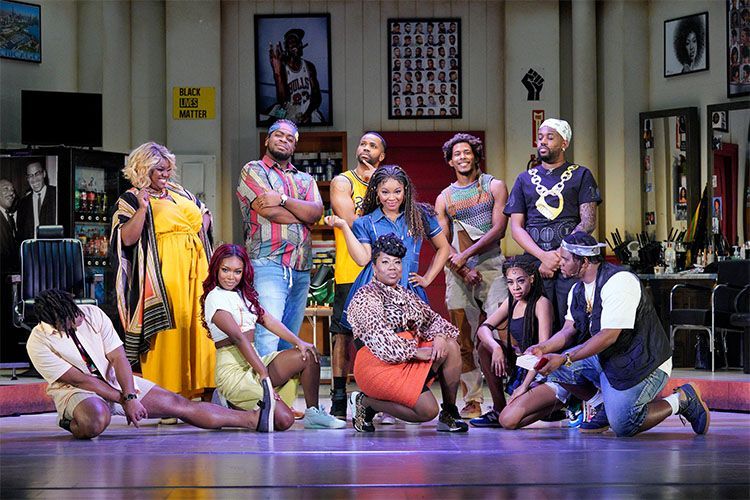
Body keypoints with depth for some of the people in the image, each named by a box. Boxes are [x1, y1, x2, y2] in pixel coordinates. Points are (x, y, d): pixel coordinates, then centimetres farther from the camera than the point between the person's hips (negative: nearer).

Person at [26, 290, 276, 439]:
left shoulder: (93, 315, -9)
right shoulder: (38, 343, -19)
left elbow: (119, 358, -11)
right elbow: (79, 379, -18)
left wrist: (130, 397, -24)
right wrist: (122, 400, -17)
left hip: (115, 380, 4)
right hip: (74, 392, -4)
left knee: (177, 403, -7)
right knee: (96, 421, -43)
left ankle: (255, 419, -11)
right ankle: (71, 425, -9)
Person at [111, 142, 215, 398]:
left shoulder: (179, 193, 20)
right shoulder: (131, 199, 1)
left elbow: (204, 214, 33)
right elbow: (127, 238, -12)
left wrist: (201, 231, 13)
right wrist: (143, 207, -19)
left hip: (194, 268, 7)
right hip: (164, 271, -7)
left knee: (196, 323, 3)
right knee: (168, 327, -13)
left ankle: (196, 384, 8)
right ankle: (165, 391, -13)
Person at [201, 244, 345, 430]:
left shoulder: (244, 294, 16)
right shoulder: (215, 298, -12)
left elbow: (267, 320, 9)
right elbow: (238, 337, -19)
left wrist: (298, 342, -7)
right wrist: (263, 374, -24)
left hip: (253, 361, 9)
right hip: (234, 371, -9)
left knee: (309, 355, -5)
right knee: (283, 419, -23)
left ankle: (313, 413, 5)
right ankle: (231, 407, -2)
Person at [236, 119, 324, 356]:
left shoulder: (305, 179, 22)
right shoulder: (253, 170, 6)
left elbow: (317, 212, 2)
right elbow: (270, 212, -9)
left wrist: (283, 199, -10)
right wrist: (304, 214, 3)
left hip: (301, 269, 6)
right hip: (268, 264, -6)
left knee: (290, 340, 6)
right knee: (268, 334, -18)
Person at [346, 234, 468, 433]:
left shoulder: (405, 295, 19)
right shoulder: (366, 297, -8)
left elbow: (432, 318, 21)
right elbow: (380, 339, -19)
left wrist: (439, 336, -3)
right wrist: (417, 352, -17)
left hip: (410, 358, 8)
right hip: (380, 364, -8)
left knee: (451, 347, -10)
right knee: (428, 411, -21)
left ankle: (450, 414, -5)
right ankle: (365, 402, -2)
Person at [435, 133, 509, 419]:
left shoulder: (494, 187, 8)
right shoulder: (444, 198, 15)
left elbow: (499, 229, -3)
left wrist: (466, 255, -12)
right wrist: (464, 270, -8)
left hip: (491, 266, -2)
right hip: (458, 272, 2)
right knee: (463, 340, -2)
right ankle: (473, 401, 1)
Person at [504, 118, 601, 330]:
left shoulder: (581, 175, 11)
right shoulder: (525, 180, 18)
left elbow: (588, 222, 1)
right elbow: (516, 228, 10)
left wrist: (559, 255, -11)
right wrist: (543, 256, -7)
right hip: (535, 263, 2)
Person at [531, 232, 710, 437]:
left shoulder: (619, 281, -22)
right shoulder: (578, 290, 8)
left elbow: (609, 336, -27)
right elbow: (568, 331, 10)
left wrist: (565, 359, -29)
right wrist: (544, 348, -11)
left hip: (642, 363, -9)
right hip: (604, 358, 9)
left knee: (622, 426, -23)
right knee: (555, 367, -5)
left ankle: (681, 400, -1)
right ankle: (602, 403, 12)